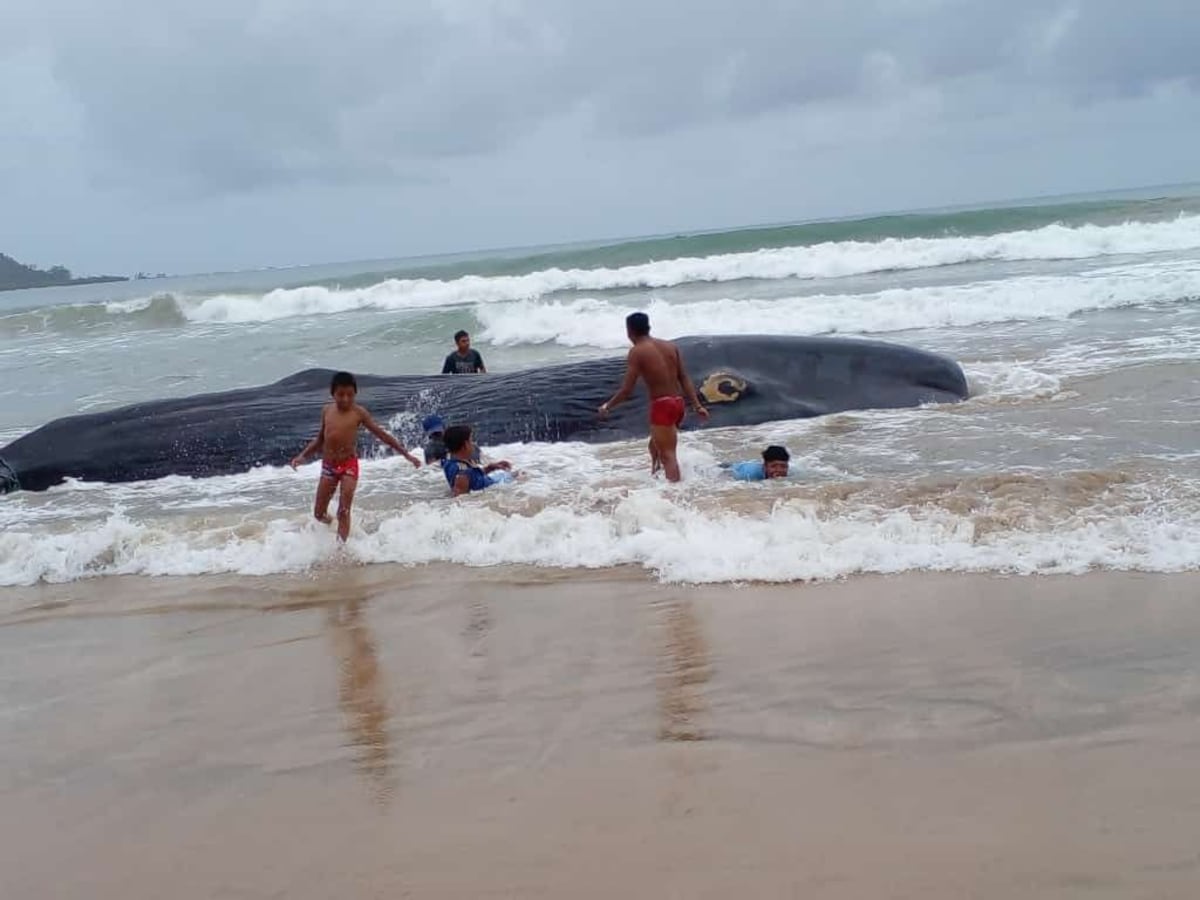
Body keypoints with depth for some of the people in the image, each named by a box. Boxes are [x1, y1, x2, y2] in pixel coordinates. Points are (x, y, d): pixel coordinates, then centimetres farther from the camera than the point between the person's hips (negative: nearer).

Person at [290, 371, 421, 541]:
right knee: (319, 513, 10)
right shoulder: (327, 411, 4)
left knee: (344, 511, -10)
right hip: (328, 466, 4)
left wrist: (406, 454, -6)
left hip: (349, 465, -4)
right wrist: (303, 456, 5)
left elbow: (382, 435, -4)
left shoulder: (358, 413, -7)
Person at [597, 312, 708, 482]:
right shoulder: (670, 346, 11)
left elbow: (627, 390, -9)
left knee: (667, 455, -9)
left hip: (661, 406, -7)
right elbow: (685, 379, 8)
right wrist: (697, 406, 7)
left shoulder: (637, 352, -7)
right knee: (656, 444, 27)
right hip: (678, 404, 7)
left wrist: (608, 406, 6)